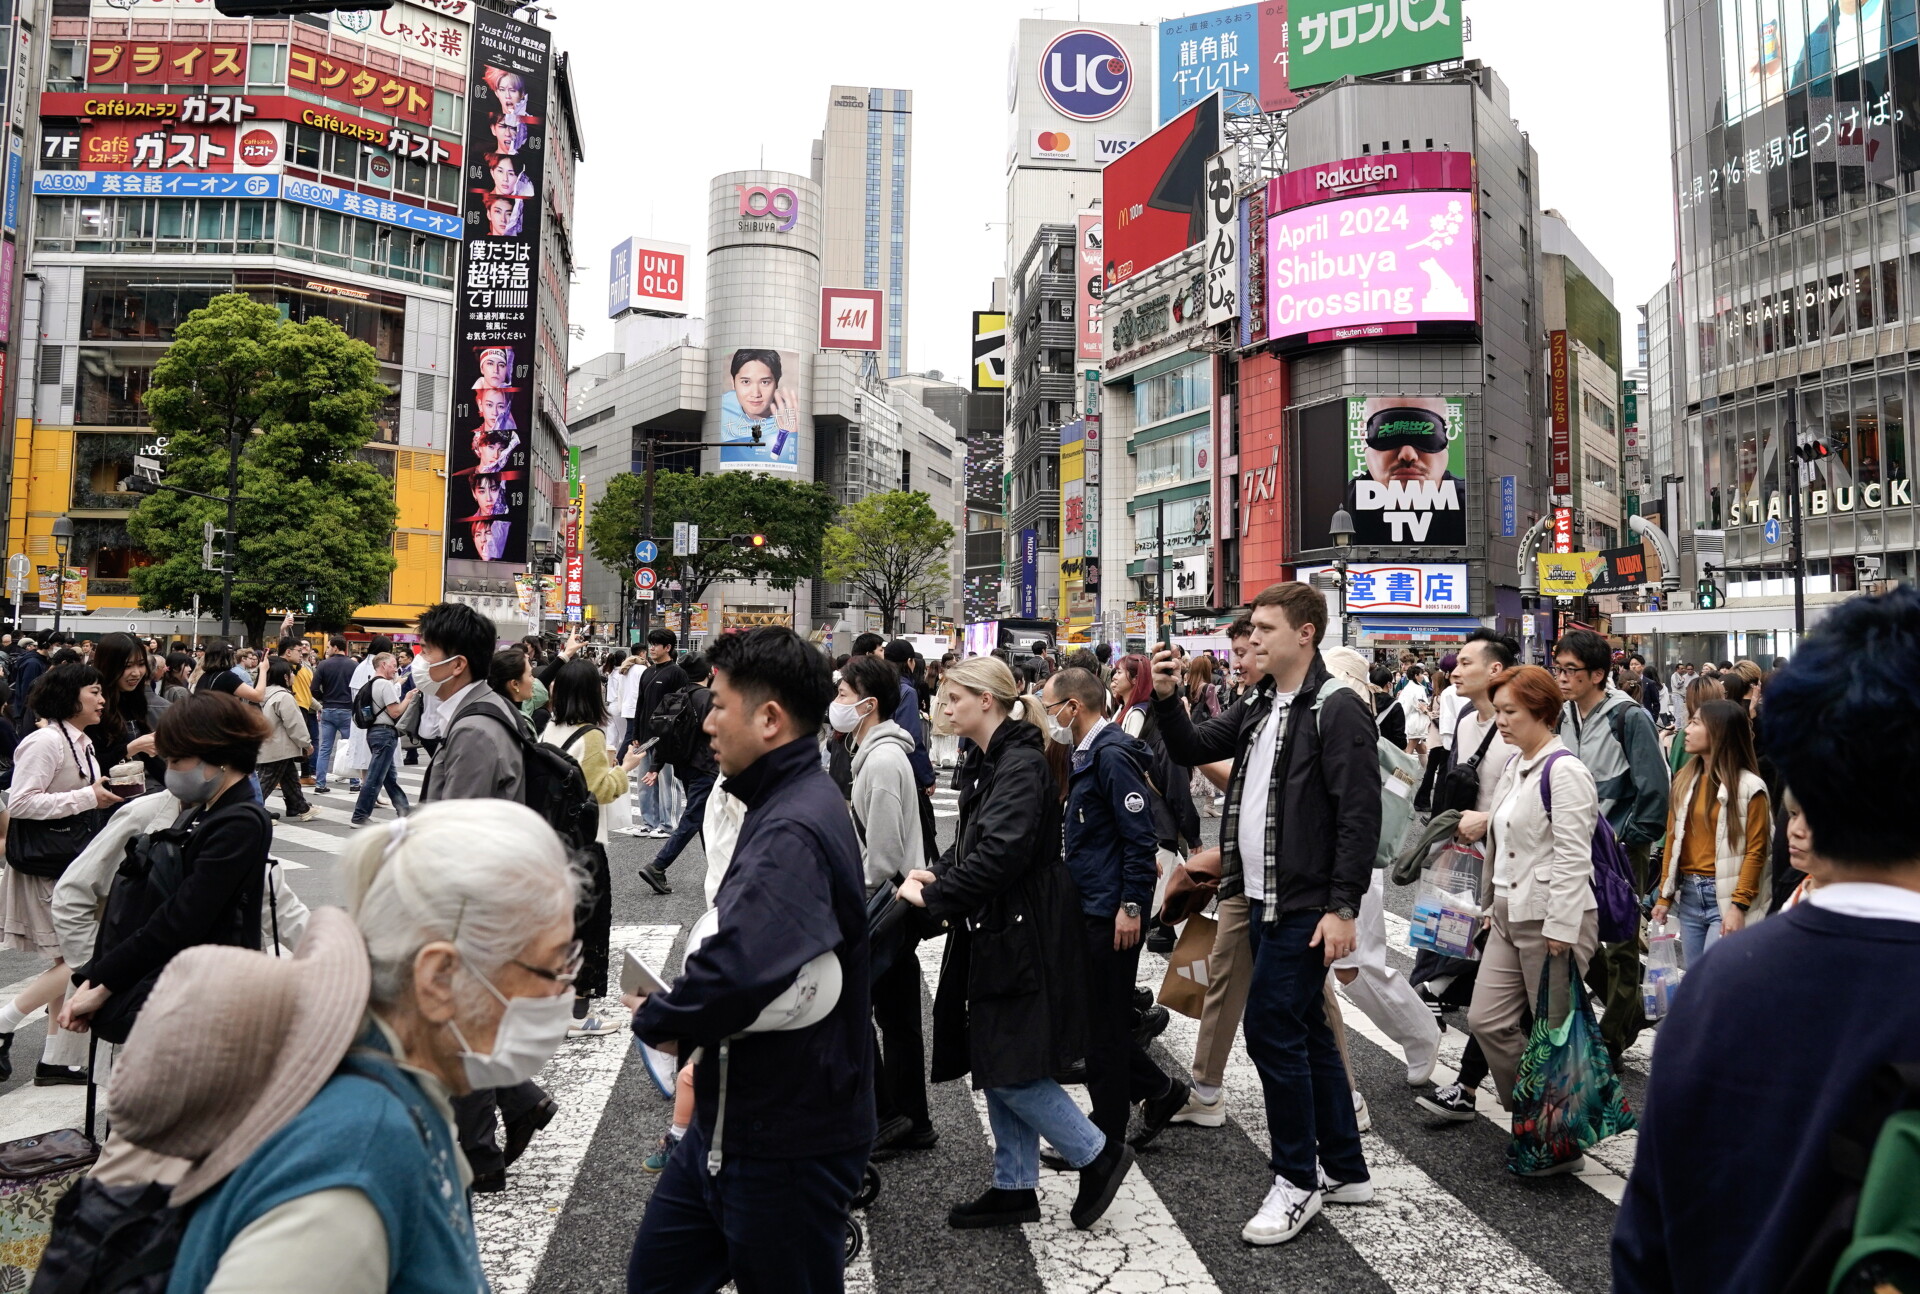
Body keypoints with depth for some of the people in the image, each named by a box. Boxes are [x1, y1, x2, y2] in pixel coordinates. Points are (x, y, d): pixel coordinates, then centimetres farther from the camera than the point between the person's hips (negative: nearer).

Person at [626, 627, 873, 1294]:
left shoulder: (793, 832, -27)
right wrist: (676, 1020, 0)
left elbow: (735, 971, -40)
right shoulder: (785, 803, 7)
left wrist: (658, 1020, -20)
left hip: (788, 1144, -9)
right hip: (735, 1121, 9)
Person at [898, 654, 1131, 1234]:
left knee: (1009, 1068, -3)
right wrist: (937, 874, -2)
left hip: (1021, 937, -10)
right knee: (994, 1065, 15)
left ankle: (1099, 1154, 15)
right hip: (991, 933, 10)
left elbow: (1001, 854, -27)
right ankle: (1014, 1187, 27)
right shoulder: (984, 762, 11)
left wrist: (934, 897, -19)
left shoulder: (1022, 765, -19)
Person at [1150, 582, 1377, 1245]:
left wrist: (1343, 906, -21)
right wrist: (1166, 699, -2)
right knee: (1305, 1031, 16)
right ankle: (1344, 1170, 29)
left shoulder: (1336, 709, -14)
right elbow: (1193, 750, 15)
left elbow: (1360, 814, -18)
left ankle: (1298, 1182, 11)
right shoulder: (1259, 707, 12)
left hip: (1305, 908, -9)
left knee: (1273, 1029, -5)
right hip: (1262, 899, 9)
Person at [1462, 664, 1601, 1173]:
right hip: (1511, 918, 9)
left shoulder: (1564, 771, -15)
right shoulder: (1514, 764, 13)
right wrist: (1495, 903, 20)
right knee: (1486, 1020, 6)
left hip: (1556, 921, -9)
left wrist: (1560, 929, -21)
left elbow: (1572, 857, -19)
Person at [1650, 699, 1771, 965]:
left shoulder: (1748, 787, -9)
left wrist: (1739, 906, -16)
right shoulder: (1685, 779, 9)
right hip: (1689, 895, 6)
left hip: (1726, 896, -6)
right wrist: (1664, 896, 8)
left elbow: (1755, 851, -11)